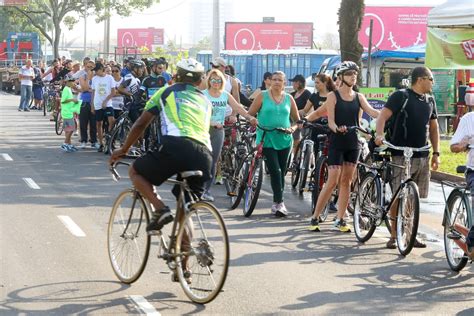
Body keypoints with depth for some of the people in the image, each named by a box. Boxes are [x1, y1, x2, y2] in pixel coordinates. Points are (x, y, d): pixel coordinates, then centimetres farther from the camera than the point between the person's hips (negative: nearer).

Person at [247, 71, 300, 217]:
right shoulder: (262, 96, 2)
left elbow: (297, 120, 14)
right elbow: (249, 114, 2)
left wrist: (293, 128, -5)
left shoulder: (289, 98, 9)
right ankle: (279, 202, -13)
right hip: (266, 140, -3)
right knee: (275, 171, -14)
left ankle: (277, 202, 19)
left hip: (284, 140, 3)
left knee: (282, 172, 7)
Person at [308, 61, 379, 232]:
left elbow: (371, 111, -7)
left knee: (346, 182, 6)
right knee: (332, 182, -8)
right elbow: (330, 121, -10)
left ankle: (340, 220, 12)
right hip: (337, 143, -4)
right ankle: (314, 218, 1)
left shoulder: (359, 97, 8)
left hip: (353, 143, 4)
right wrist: (337, 128, -32)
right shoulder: (333, 96, -4)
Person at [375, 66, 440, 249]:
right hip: (402, 156, -6)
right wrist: (379, 134, -33)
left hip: (422, 157, 6)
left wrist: (436, 153, 13)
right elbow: (383, 116, -14)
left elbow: (434, 128, 21)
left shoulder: (430, 101, 15)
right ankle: (394, 236, 3)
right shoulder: (400, 96, -4)